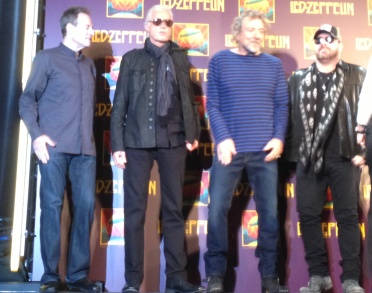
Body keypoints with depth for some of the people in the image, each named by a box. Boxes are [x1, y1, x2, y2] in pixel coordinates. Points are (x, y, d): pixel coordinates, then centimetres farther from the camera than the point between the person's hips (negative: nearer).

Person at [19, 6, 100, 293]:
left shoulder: (89, 64, 22)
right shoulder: (47, 58, 6)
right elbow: (27, 99, 1)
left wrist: (90, 137, 10)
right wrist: (37, 134, -11)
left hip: (85, 148, 5)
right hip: (55, 146, -4)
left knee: (86, 206, -1)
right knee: (52, 206, -4)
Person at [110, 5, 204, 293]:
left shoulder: (180, 58, 14)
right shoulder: (132, 58, 8)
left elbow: (188, 98, 13)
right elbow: (120, 104, 3)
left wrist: (193, 133, 2)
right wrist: (117, 144, -4)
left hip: (173, 141, 2)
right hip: (137, 141, -2)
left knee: (174, 210, 5)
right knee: (135, 211, 0)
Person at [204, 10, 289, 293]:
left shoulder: (274, 64, 12)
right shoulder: (220, 60, 5)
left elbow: (282, 105, 9)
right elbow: (212, 104, 0)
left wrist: (279, 137, -5)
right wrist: (223, 138, -12)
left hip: (265, 150, 2)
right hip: (230, 148, -2)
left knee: (270, 212, 5)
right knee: (217, 210, -1)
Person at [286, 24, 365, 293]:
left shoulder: (358, 76, 5)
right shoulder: (298, 78, 11)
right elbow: (289, 115, 8)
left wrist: (362, 150, -7)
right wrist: (291, 152, 2)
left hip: (344, 158, -2)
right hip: (309, 159, 2)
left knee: (347, 216, 1)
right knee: (308, 216, 2)